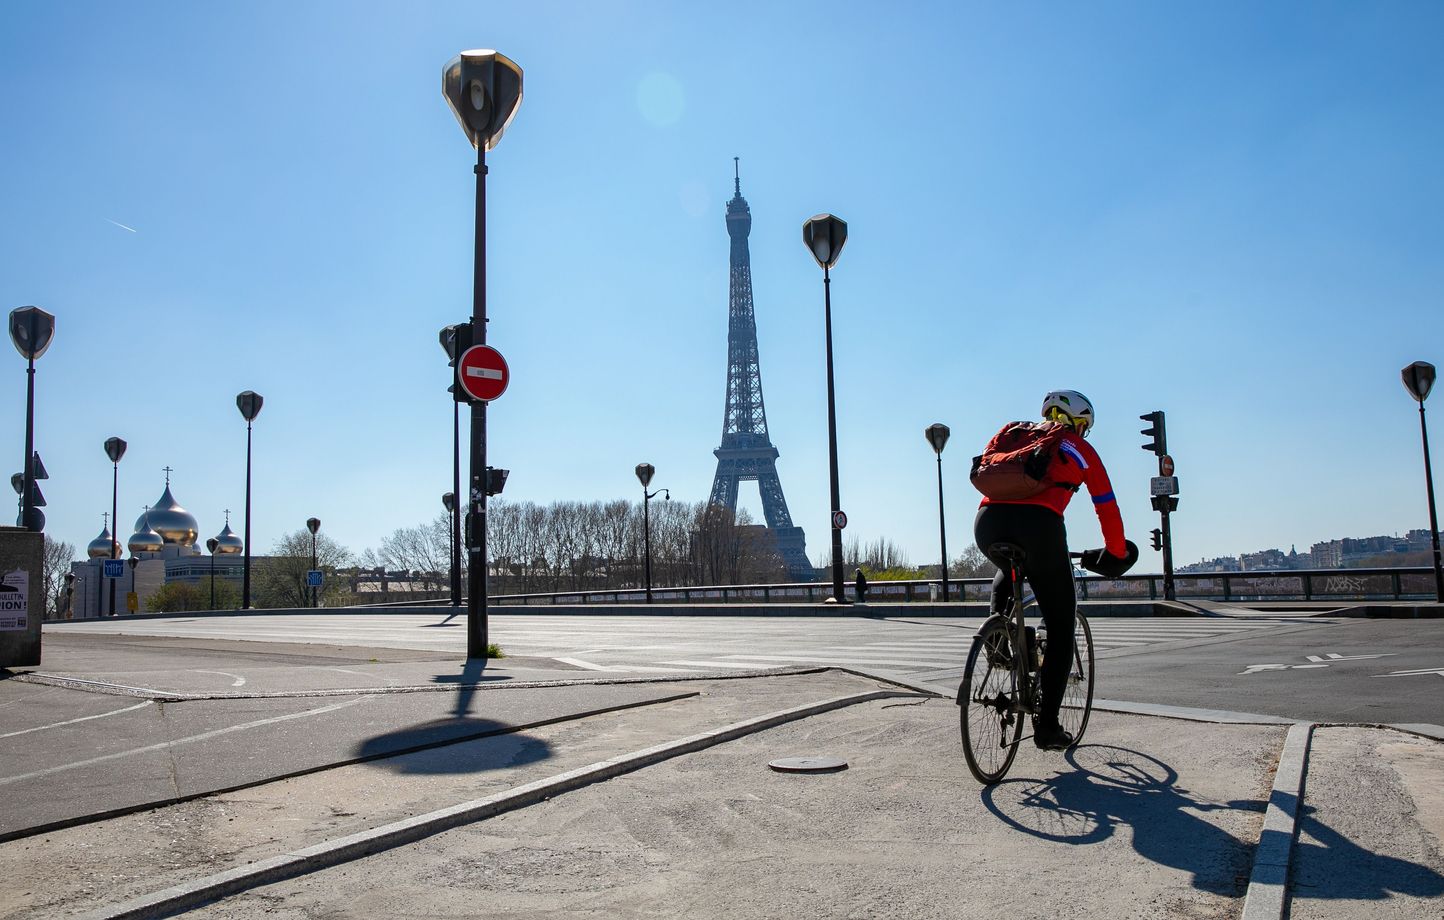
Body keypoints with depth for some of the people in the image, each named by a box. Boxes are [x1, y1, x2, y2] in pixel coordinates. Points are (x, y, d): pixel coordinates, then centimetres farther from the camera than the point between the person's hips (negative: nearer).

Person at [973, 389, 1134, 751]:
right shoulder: (1080, 449, 22)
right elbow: (1107, 507, 23)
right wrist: (1117, 553, 38)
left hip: (988, 519, 4)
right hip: (1039, 522, -4)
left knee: (1008, 573, 40)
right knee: (1060, 630, 10)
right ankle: (1047, 725, 6)